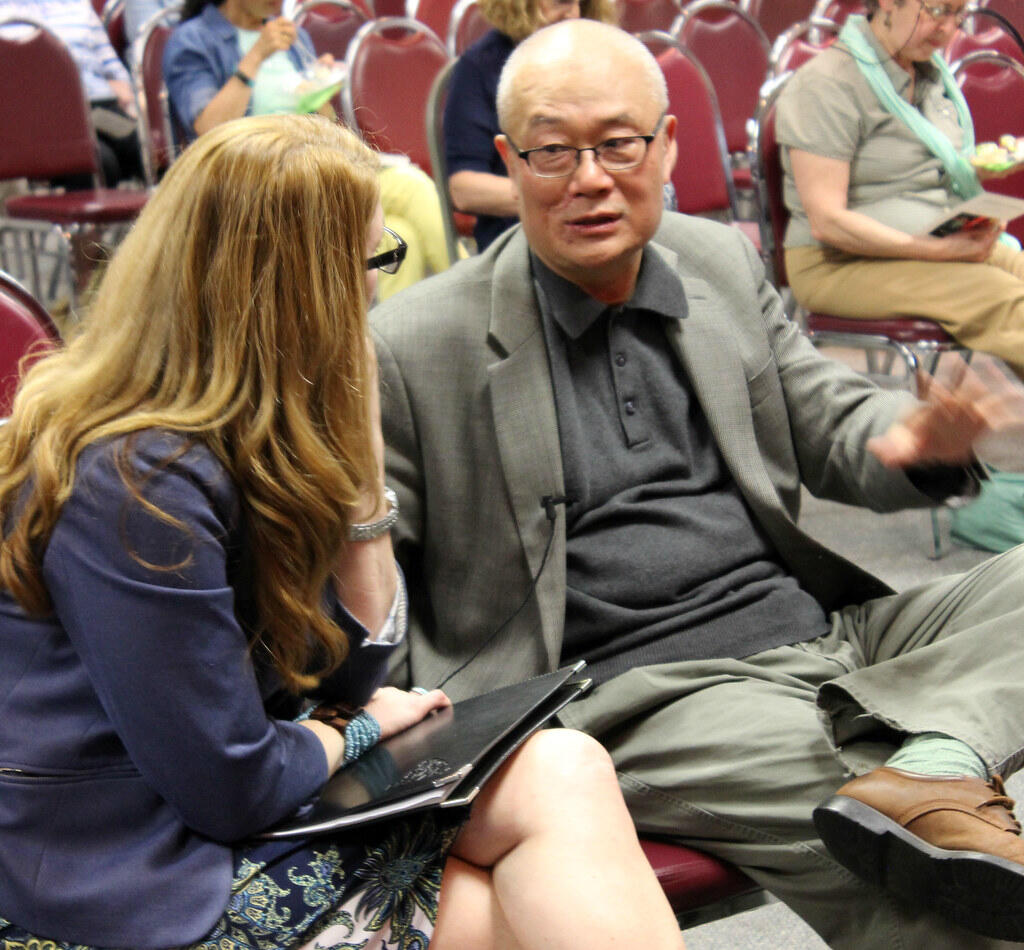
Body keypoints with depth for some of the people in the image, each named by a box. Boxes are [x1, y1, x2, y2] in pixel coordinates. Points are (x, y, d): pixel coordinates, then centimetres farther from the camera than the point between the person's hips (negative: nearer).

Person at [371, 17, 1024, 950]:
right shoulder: (415, 347, -3)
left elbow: (828, 422, 18)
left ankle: (932, 768, -34)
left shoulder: (724, 261, 13)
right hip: (644, 696, -7)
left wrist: (914, 439, -7)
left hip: (830, 631, 8)